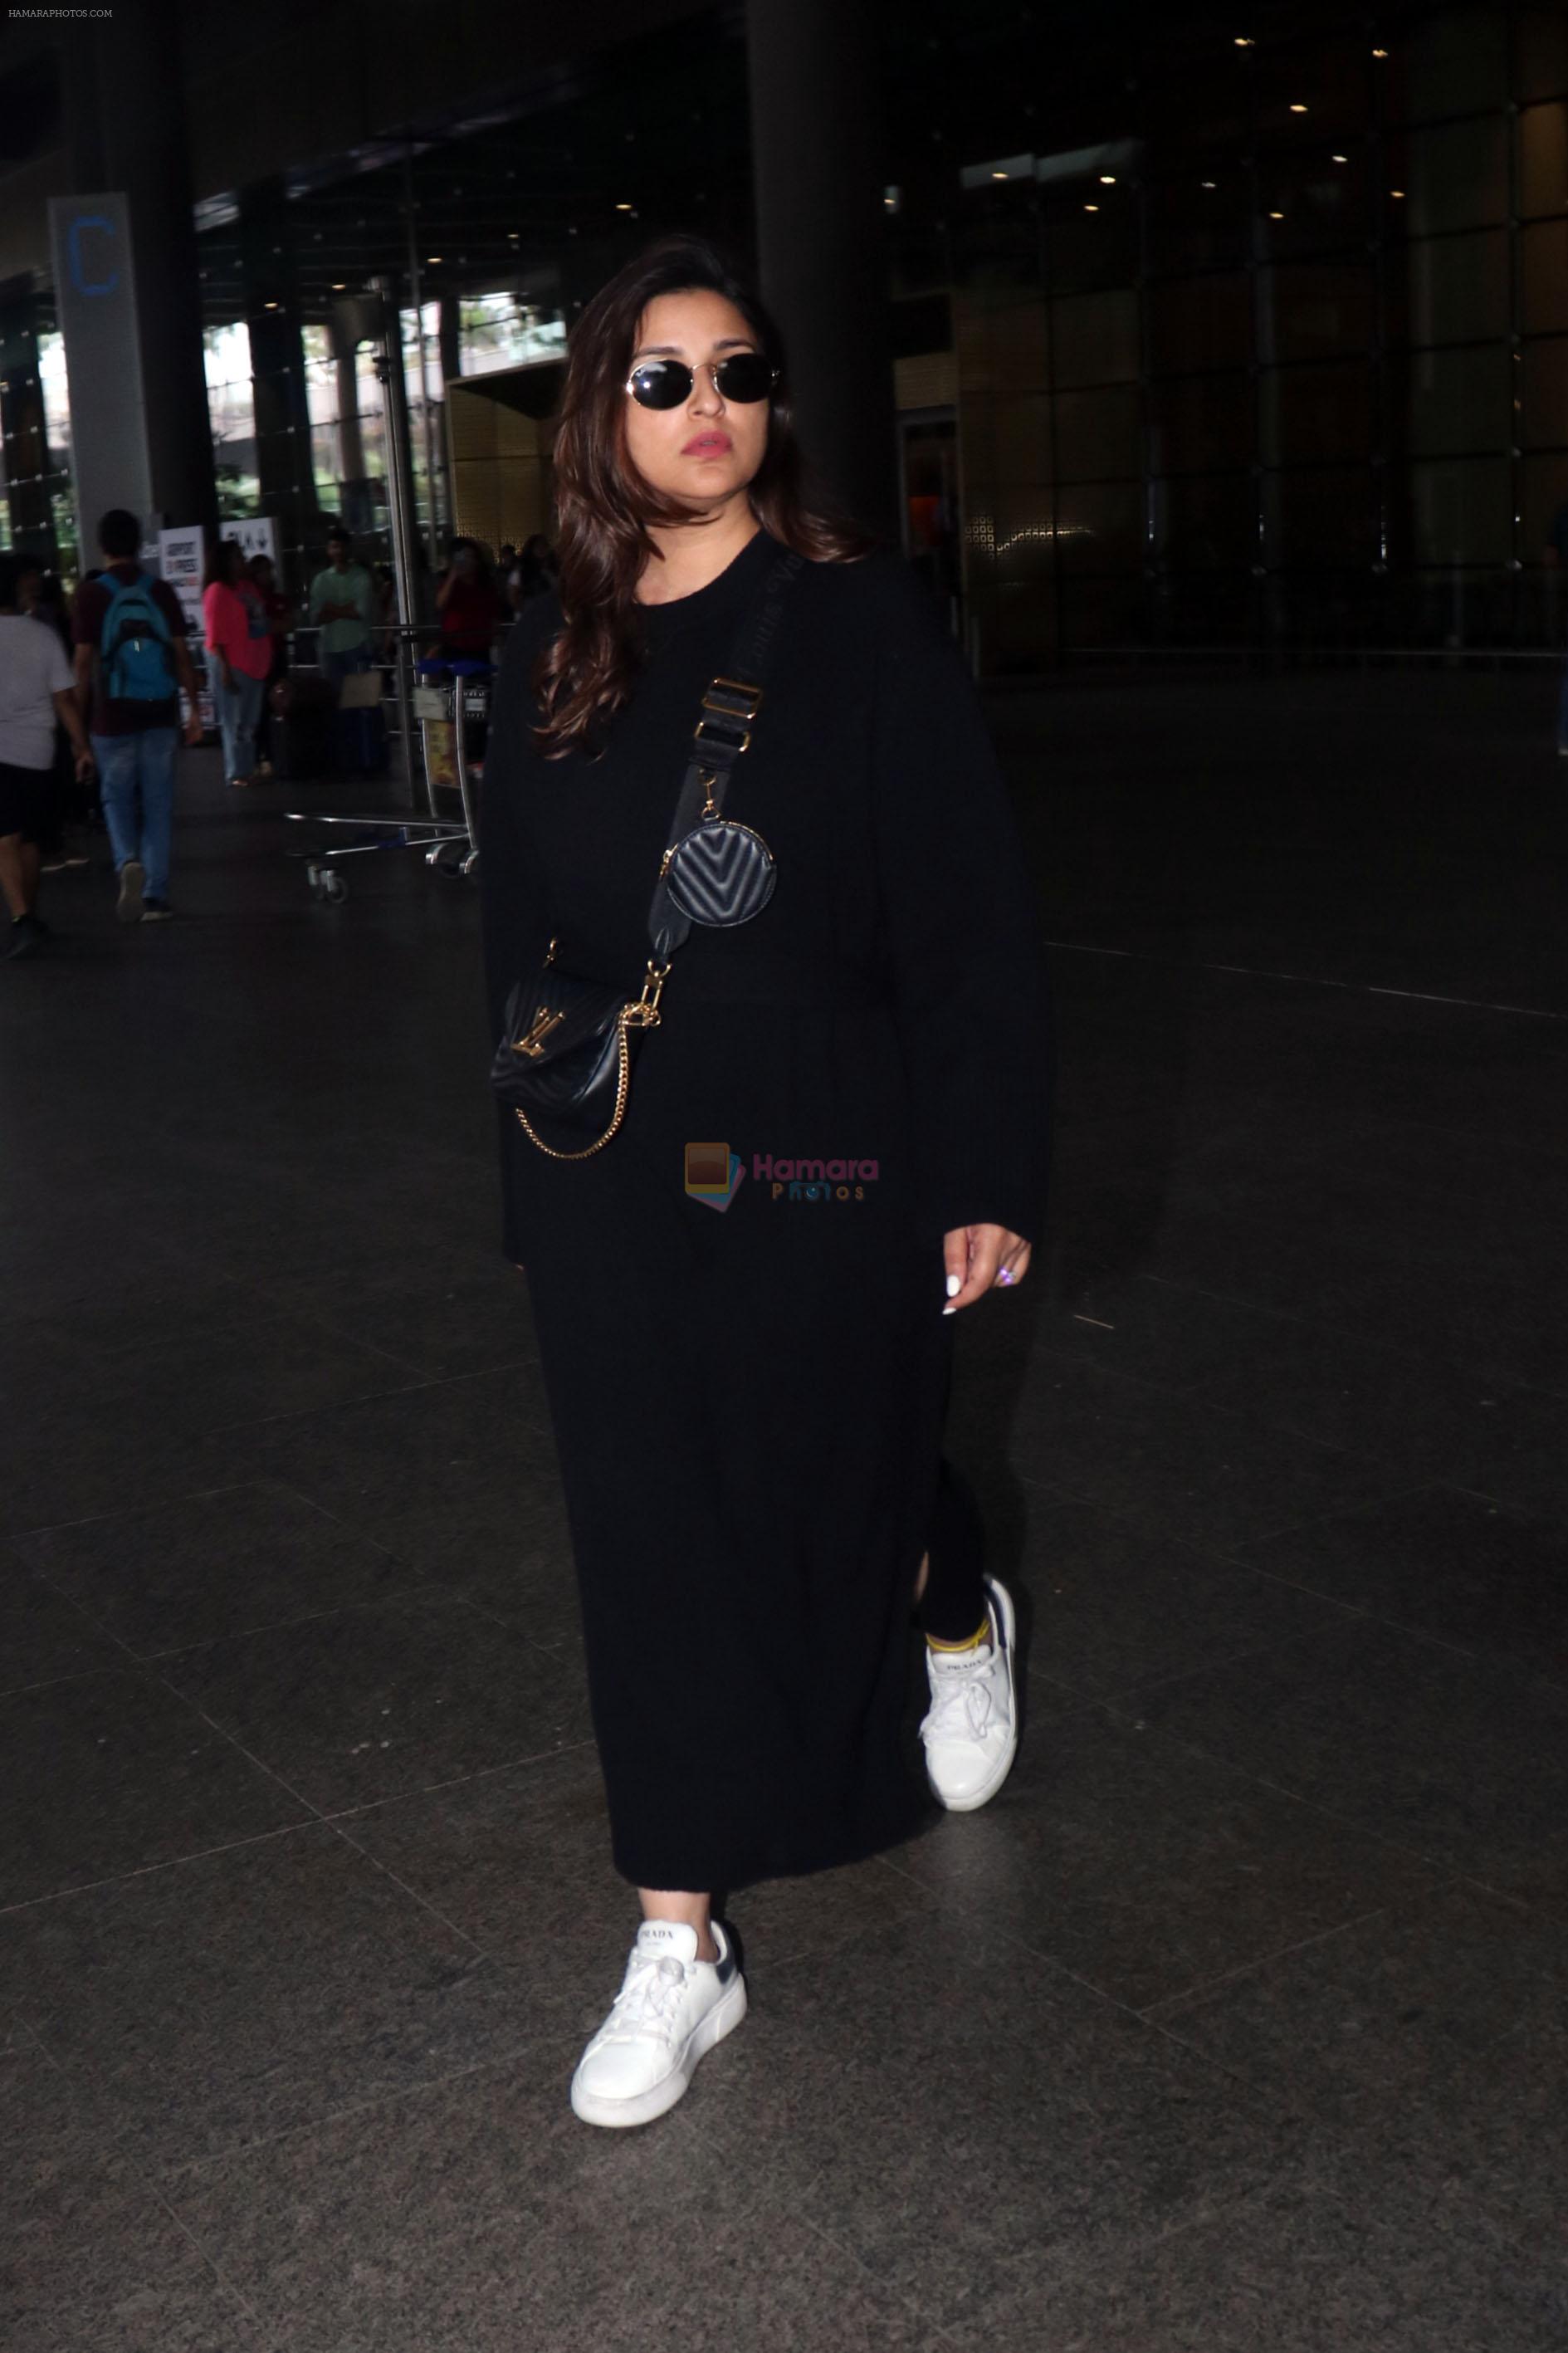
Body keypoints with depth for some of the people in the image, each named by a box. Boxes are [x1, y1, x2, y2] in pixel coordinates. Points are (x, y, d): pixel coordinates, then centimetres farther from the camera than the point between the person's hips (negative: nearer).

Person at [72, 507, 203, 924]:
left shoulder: (90, 595, -5)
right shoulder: (161, 592, 1)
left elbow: (84, 663, -5)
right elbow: (181, 654, 0)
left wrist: (79, 718, 2)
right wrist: (194, 707, 7)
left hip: (112, 716, -2)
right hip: (159, 713, 2)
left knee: (117, 798, 11)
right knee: (158, 803, 8)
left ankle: (128, 862, -16)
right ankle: (155, 895, 7)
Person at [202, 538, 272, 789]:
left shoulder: (248, 586, 13)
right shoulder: (217, 590, -10)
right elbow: (216, 634, -14)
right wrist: (225, 667, -19)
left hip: (253, 663, 8)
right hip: (231, 664, -8)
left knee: (250, 721, 11)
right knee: (235, 721, -4)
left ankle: (248, 769, 18)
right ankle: (237, 773, 0)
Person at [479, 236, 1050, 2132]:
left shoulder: (860, 624, -6)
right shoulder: (556, 657, 5)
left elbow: (970, 921, -7)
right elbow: (519, 937, 10)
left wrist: (985, 1175, -10)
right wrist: (529, 1192, 11)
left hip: (824, 1167, -3)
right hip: (612, 1179, 3)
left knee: (843, 1483, 14)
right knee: (655, 1538, 5)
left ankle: (963, 1621, 51)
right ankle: (682, 1942, 17)